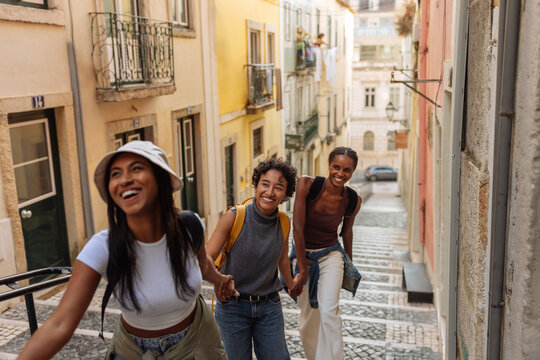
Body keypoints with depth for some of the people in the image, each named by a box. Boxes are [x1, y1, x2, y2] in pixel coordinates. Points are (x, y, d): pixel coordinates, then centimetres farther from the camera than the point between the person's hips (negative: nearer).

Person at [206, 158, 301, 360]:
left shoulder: (283, 223, -4)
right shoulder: (234, 217, -15)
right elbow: (207, 256, -19)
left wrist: (291, 285, 29)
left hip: (269, 307, 3)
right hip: (233, 306, -3)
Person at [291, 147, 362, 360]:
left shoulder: (353, 200, -13)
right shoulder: (306, 185, -20)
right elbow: (298, 228, -18)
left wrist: (350, 263, 19)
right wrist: (302, 268, -14)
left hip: (331, 256, 0)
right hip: (304, 254, 0)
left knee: (328, 312, -17)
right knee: (308, 317, 12)